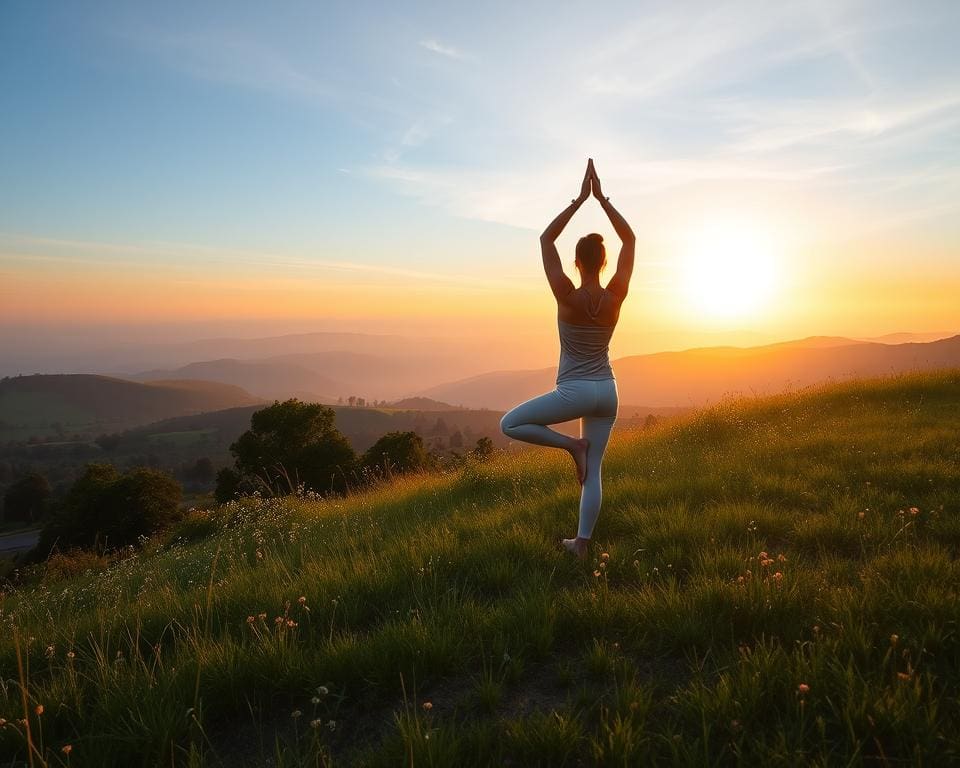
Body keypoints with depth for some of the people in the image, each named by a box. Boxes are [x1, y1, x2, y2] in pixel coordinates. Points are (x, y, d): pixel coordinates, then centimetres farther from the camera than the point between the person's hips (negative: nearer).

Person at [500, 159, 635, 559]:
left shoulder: (567, 297, -17)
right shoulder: (616, 296, -8)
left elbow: (546, 239, -9)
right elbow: (630, 239, 3)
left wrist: (580, 198, -7)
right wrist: (602, 197, 0)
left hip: (574, 392, -5)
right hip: (606, 391, 5)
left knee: (510, 424, 8)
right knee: (593, 471, 12)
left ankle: (571, 444, -1)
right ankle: (581, 543, 16)